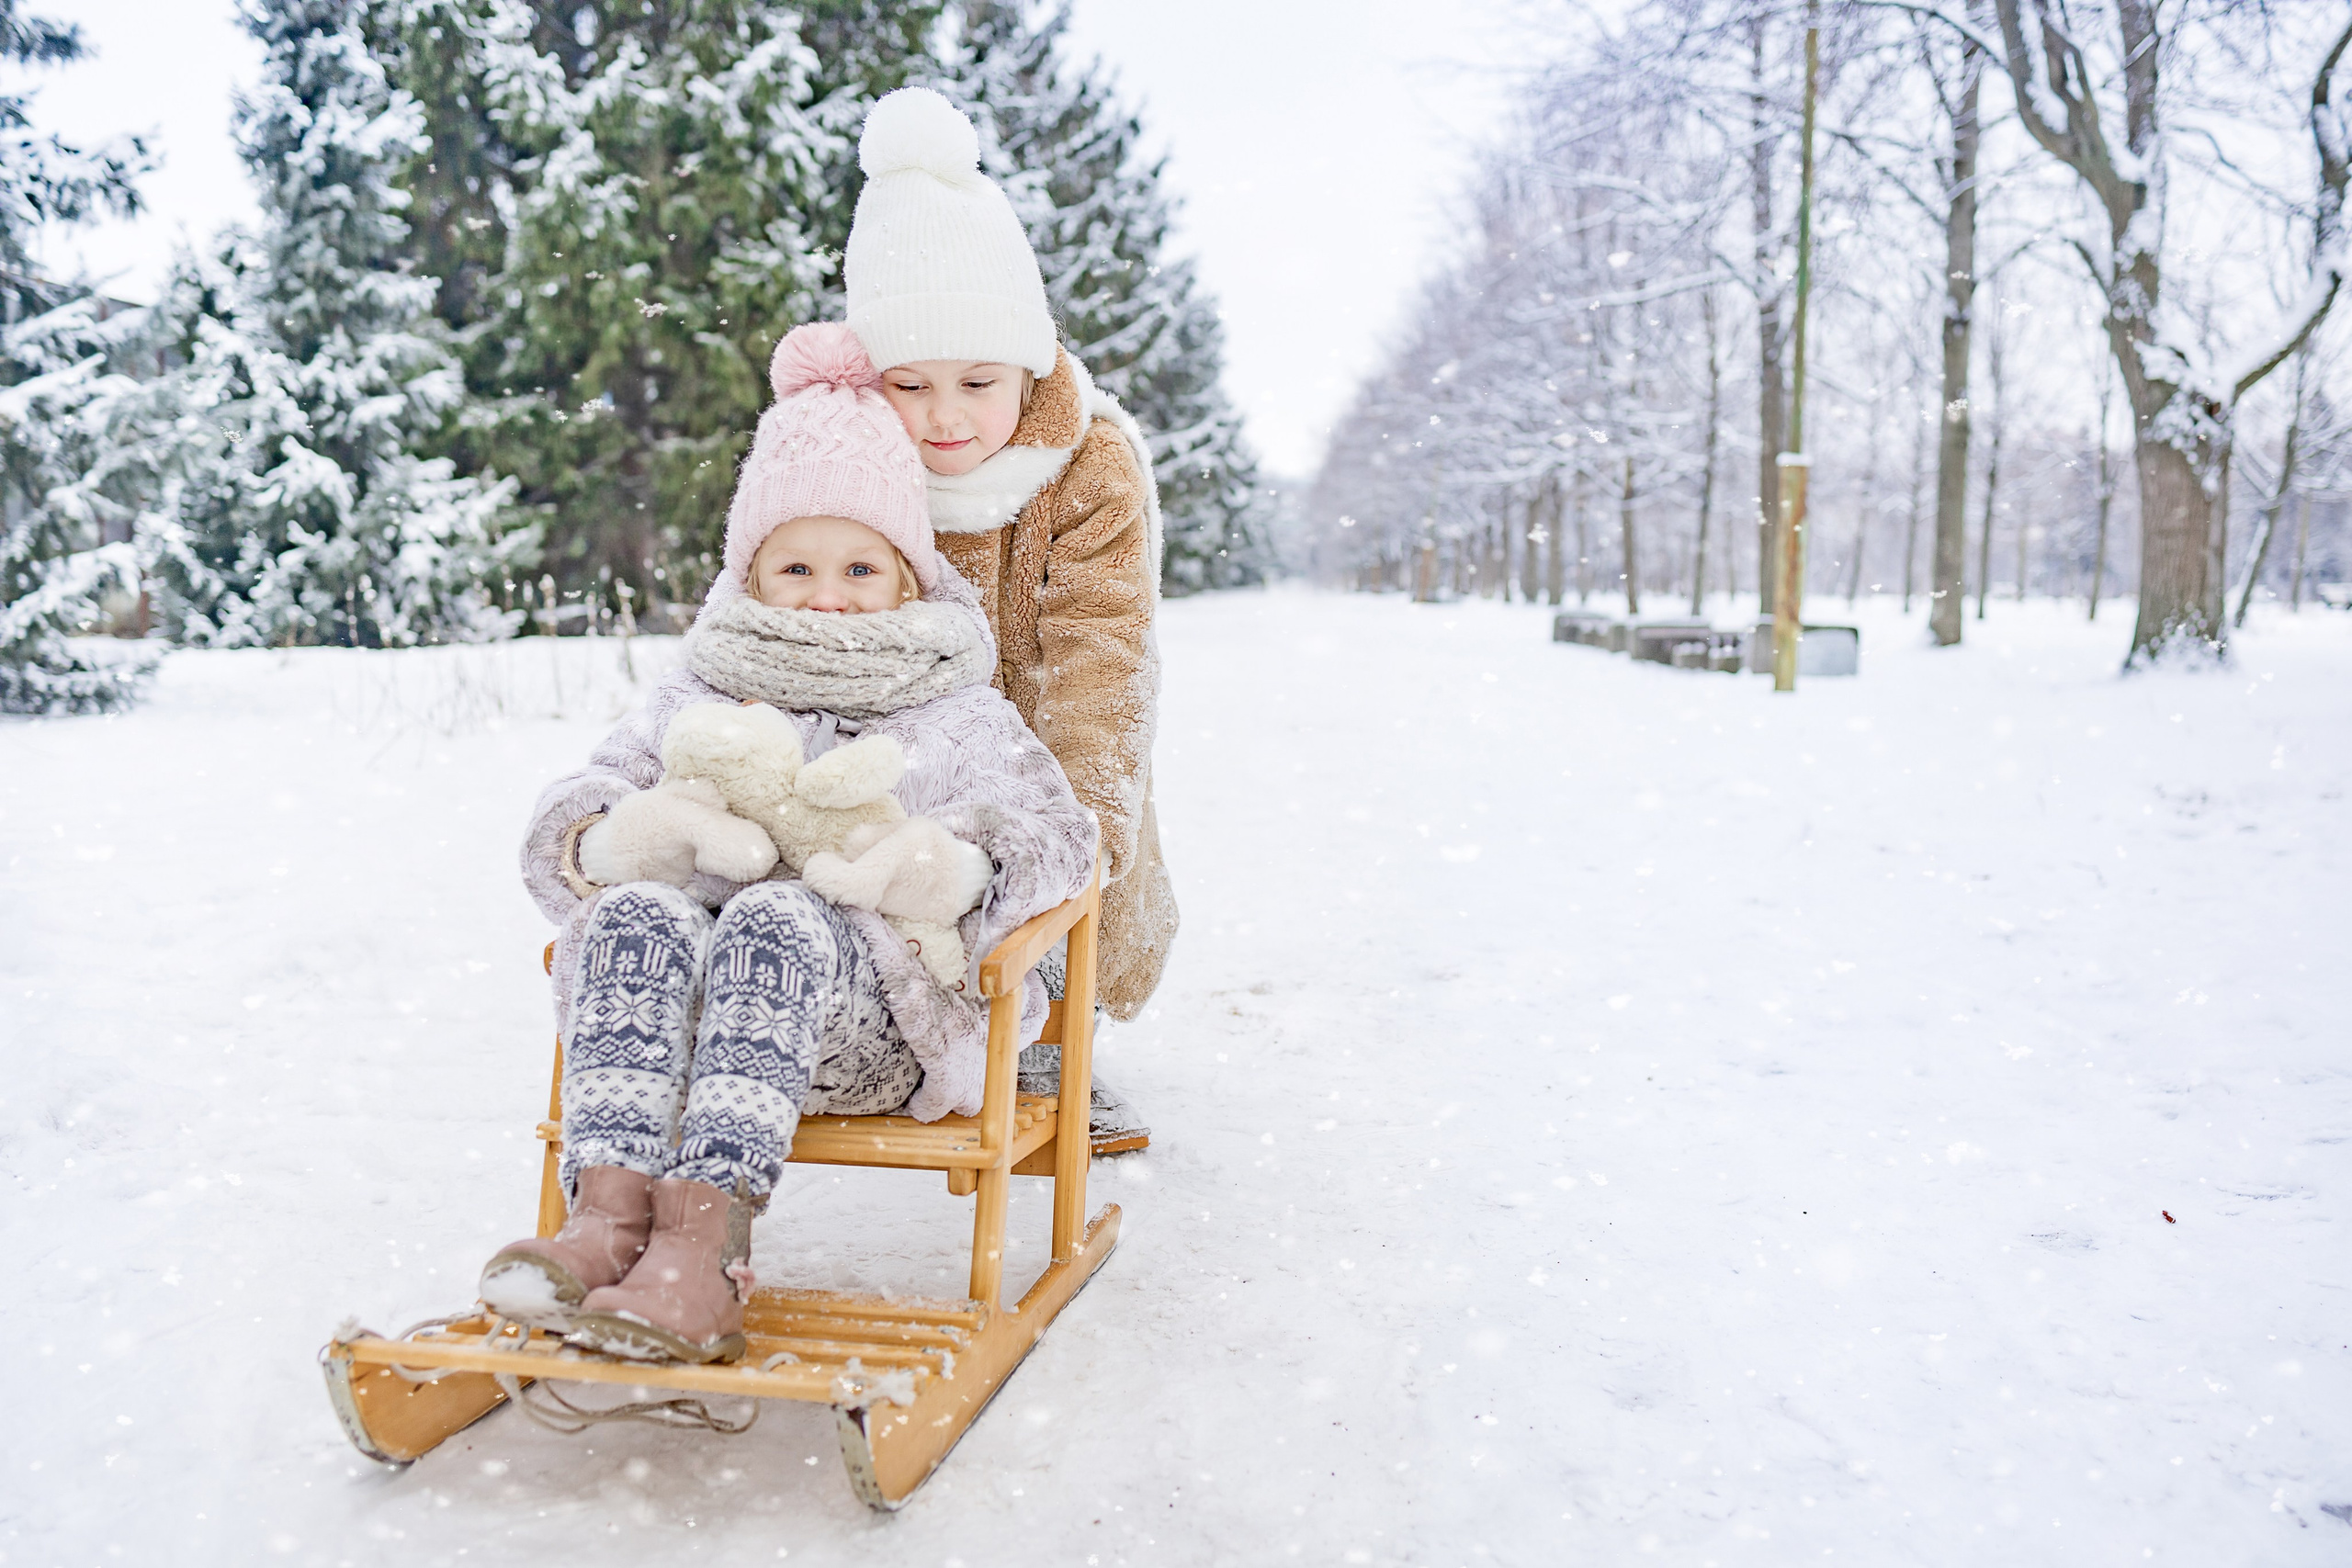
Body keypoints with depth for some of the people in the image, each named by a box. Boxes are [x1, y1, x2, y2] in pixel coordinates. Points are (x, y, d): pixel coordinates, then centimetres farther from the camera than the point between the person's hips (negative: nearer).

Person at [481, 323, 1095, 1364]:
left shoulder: (954, 713, 17)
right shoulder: (697, 700, 22)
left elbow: (1057, 834, 7)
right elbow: (561, 823, 16)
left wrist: (960, 863, -16)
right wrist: (610, 838, -10)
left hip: (879, 1018, -2)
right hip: (699, 1010, 3)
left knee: (774, 918, -34)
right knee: (639, 911, -29)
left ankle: (704, 1244, -49)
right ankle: (610, 1211, -44)